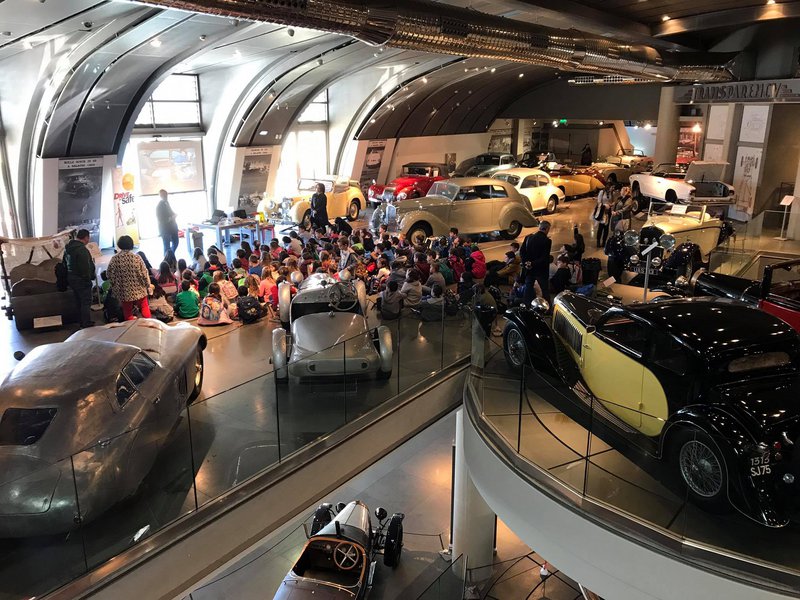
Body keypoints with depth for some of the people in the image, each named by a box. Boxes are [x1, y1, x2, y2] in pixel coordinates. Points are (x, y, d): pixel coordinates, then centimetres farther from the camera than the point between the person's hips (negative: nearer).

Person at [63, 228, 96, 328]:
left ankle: (83, 322, 27)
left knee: (79, 301, 18)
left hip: (71, 278, 10)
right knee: (86, 302, -3)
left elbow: (65, 264, 19)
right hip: (82, 280, -10)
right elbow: (86, 267, -26)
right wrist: (90, 277, -14)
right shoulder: (82, 250, -23)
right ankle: (87, 324, -1)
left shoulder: (68, 248, 10)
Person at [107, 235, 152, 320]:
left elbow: (110, 275, -3)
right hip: (139, 291, -1)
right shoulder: (137, 257, -12)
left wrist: (115, 289, 11)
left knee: (128, 314, 13)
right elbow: (144, 274, -9)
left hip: (124, 293, 1)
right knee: (145, 310, 15)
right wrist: (148, 286, 5)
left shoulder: (114, 259, -8)